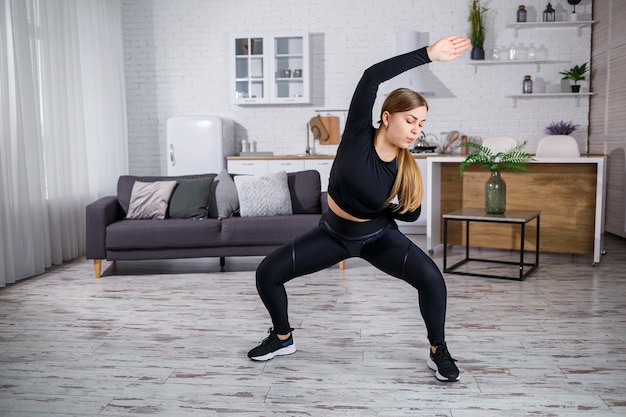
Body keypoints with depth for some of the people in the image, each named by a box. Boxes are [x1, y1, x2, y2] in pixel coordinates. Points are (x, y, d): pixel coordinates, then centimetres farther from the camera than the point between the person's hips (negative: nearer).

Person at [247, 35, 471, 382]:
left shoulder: (406, 169, -19)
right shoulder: (358, 135, -23)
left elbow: (412, 213, -2)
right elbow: (372, 77, -37)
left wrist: (379, 206, -19)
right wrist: (428, 54, -42)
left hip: (378, 236, 0)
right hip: (333, 232, 1)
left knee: (431, 278, -24)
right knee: (267, 273, -6)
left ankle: (438, 351, 2)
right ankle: (283, 338, 21)